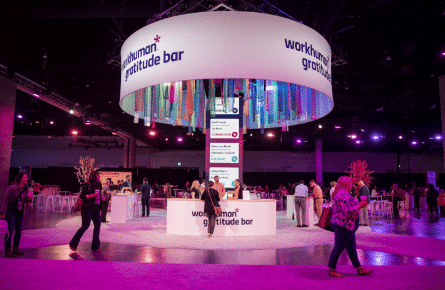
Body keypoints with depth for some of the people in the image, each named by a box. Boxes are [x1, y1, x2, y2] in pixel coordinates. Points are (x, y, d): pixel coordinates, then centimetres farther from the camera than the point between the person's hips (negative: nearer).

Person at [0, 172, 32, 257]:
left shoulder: (25, 188, 4)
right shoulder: (11, 188, -14)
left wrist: (29, 199, -10)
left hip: (20, 212, 6)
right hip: (10, 212, -6)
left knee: (19, 231, 9)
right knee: (10, 230, -4)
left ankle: (15, 248, 22)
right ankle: (7, 250, 6)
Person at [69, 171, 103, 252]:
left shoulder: (98, 185, 14)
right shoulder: (87, 185, -8)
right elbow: (82, 196, -13)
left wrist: (101, 197, 6)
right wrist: (93, 195, -19)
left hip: (96, 208, 7)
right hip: (87, 208, -7)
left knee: (97, 225, 1)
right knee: (85, 226, -6)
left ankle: (95, 247, 8)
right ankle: (73, 244, 12)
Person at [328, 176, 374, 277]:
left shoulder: (339, 193, 16)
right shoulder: (344, 195, -20)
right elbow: (347, 211, -26)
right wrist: (359, 206, -16)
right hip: (343, 226, -11)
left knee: (351, 248, 15)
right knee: (339, 247, -2)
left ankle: (359, 269, 23)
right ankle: (332, 270, 7)